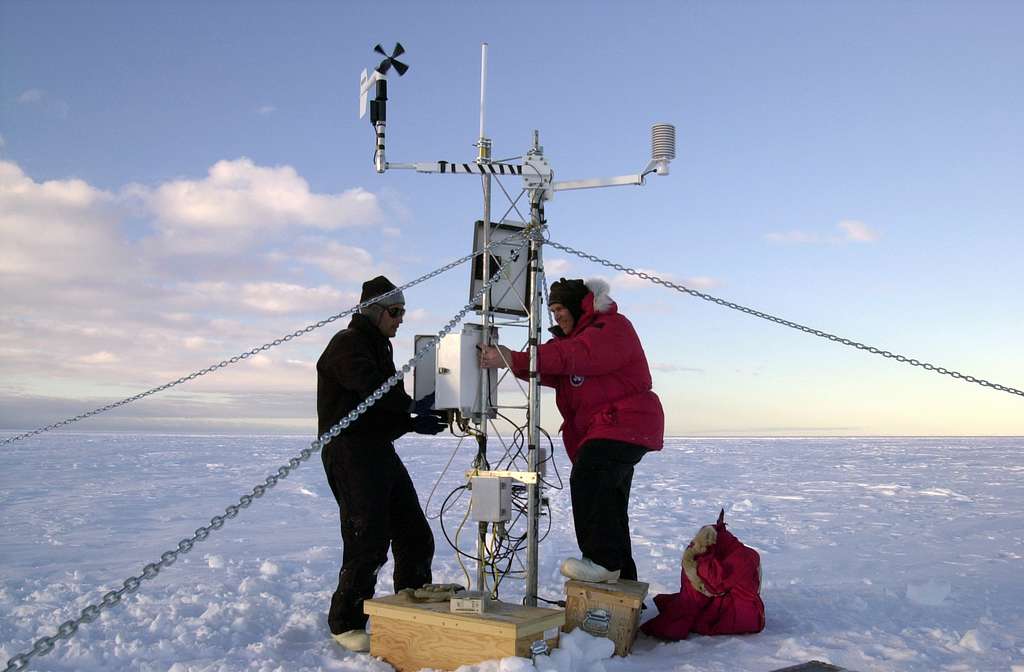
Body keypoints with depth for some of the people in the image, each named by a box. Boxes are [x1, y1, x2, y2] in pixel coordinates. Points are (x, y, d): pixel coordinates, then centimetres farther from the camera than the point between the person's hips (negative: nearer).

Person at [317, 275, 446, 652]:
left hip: (381, 451, 9)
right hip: (349, 454, -9)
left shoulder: (380, 348, 22)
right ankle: (345, 623, 7)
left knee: (415, 535, 9)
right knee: (369, 542, -10)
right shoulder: (347, 344, -6)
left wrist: (414, 423, 4)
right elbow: (371, 388, -26)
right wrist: (415, 406, -24)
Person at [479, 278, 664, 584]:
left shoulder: (612, 327, -11)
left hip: (624, 425, -10)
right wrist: (509, 360, -13)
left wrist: (515, 359, -34)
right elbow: (554, 374, 5)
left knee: (587, 480, -27)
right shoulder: (575, 335, 21)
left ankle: (602, 559, -24)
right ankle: (622, 577, 23)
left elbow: (572, 356, -28)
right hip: (601, 429, 11)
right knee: (608, 506, 13)